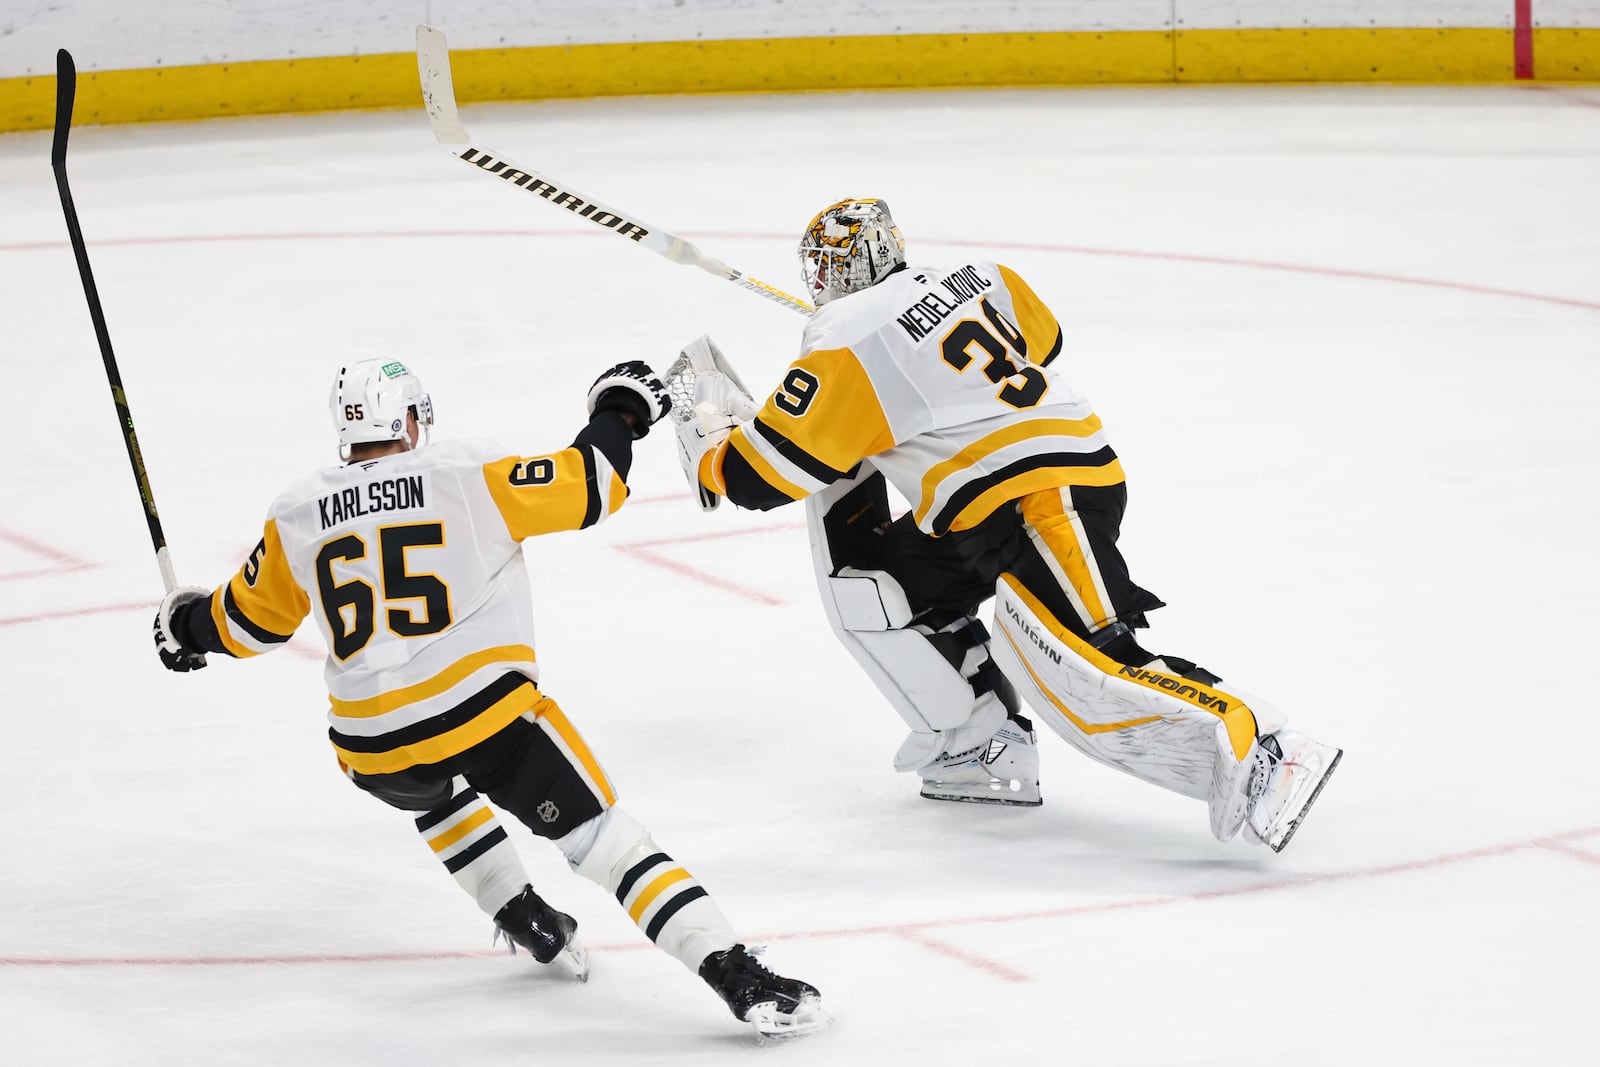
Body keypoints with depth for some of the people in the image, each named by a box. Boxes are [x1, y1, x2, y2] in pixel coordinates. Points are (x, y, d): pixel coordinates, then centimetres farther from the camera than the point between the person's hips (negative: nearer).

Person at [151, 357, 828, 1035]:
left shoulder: (298, 514, 10)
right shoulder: (466, 473, -1)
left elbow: (246, 622, 23)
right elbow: (587, 488, -1)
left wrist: (188, 624, 45)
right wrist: (618, 413, 17)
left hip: (372, 749, 4)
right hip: (486, 715, -3)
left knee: (431, 792, 39)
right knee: (603, 840, -1)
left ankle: (528, 922, 35)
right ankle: (740, 980, -16)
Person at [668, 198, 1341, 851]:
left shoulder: (844, 343, -9)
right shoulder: (971, 280, 13)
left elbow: (759, 476, -6)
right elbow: (1041, 342, 32)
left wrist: (706, 435, 16)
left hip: (1042, 501, -10)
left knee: (1079, 680, -24)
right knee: (866, 582, 17)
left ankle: (1257, 751, -33)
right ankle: (984, 750, 16)